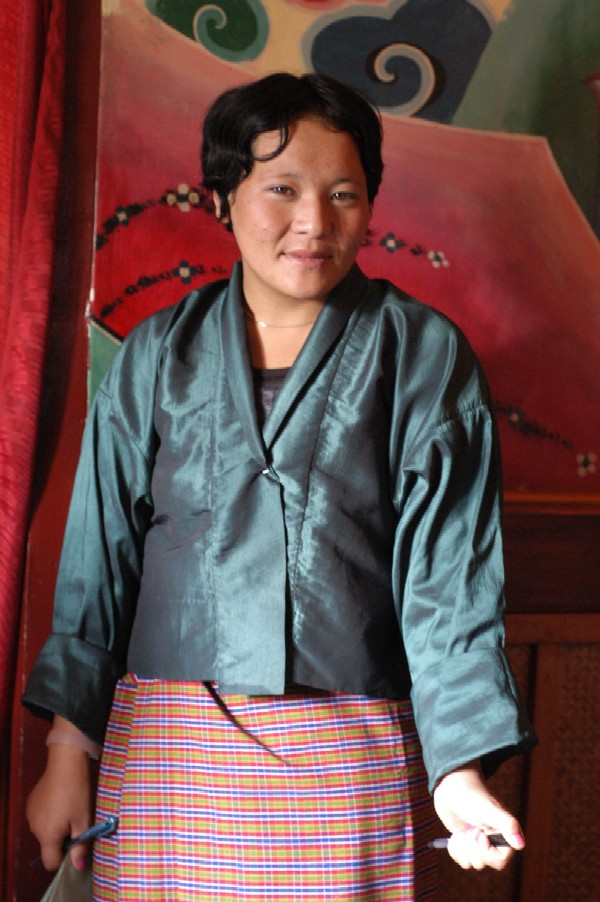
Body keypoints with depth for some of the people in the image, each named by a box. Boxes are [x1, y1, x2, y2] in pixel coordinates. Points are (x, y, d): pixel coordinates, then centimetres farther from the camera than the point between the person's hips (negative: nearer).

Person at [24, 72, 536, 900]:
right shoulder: (158, 355, 7)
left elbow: (450, 574, -3)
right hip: (166, 751, 2)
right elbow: (99, 559, 9)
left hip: (350, 760, -1)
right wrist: (69, 753, 6)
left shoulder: (425, 357, 1)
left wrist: (462, 769, -13)